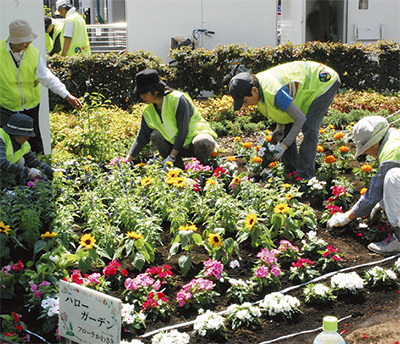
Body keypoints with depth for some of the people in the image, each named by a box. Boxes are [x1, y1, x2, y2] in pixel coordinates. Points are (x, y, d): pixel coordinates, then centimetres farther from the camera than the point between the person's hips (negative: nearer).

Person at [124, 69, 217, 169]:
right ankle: (179, 168, -13)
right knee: (155, 135, -20)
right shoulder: (148, 112, -2)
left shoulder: (178, 100, -22)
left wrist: (171, 157, -27)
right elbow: (141, 138, 4)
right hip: (179, 147, 6)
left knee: (202, 143, -41)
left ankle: (204, 166, -9)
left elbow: (183, 131, -24)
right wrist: (127, 160, -5)